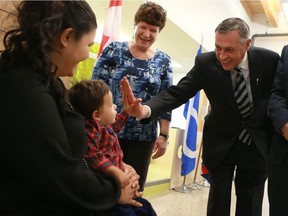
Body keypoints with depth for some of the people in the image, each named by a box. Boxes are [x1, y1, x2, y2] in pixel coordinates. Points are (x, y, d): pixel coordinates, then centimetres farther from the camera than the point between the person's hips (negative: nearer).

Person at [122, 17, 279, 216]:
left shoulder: (270, 60, -17)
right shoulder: (206, 63, -19)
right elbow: (177, 93, -26)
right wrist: (145, 110, -44)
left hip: (258, 143, 1)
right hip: (221, 143, 0)